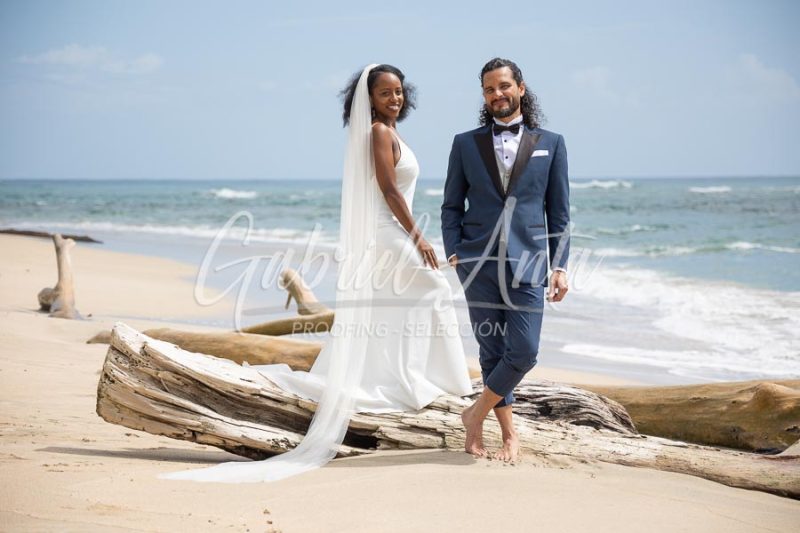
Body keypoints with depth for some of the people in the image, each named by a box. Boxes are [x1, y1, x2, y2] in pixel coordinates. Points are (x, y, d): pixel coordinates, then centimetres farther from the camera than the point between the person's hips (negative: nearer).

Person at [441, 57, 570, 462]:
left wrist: (559, 266, 1)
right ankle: (508, 434, 18)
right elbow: (451, 206, 10)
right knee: (492, 351, 5)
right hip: (478, 264, 1)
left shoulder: (550, 144, 8)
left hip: (526, 264, 0)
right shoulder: (466, 144, 9)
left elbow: (558, 212, 7)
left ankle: (477, 414, 14)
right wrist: (454, 253, -3)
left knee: (523, 353, -8)